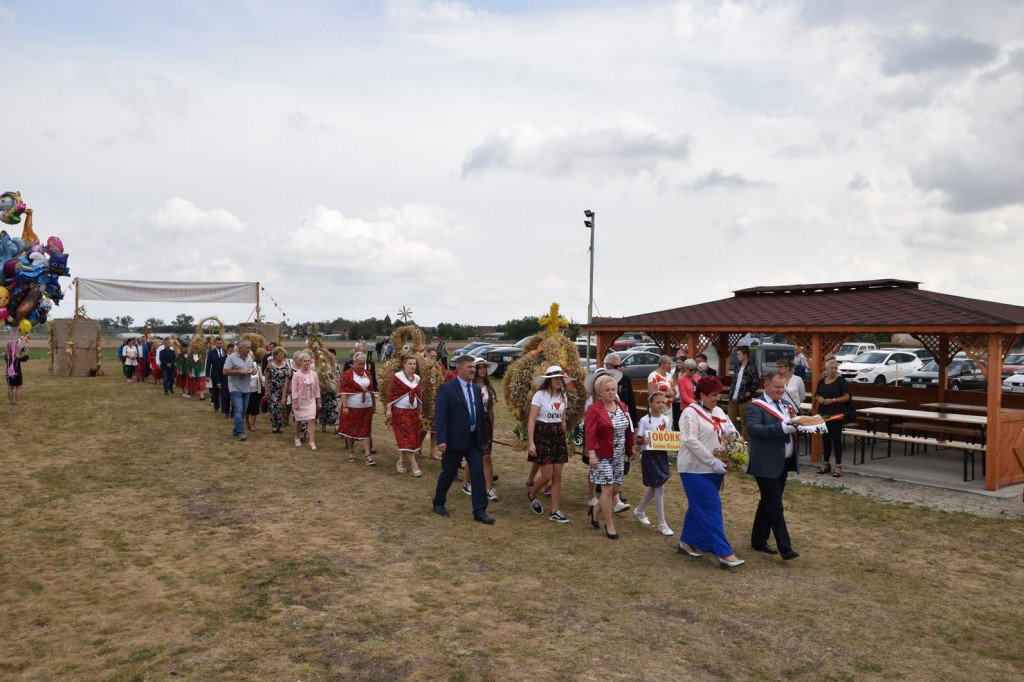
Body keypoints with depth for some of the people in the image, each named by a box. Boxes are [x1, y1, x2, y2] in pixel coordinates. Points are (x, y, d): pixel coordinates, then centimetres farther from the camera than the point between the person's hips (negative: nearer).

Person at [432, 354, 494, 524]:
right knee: (448, 473, 10)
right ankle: (439, 503, 31)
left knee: (479, 474, -1)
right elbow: (440, 415, -14)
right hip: (455, 439, -5)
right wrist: (441, 440, -20)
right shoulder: (446, 388, -9)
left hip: (474, 439, 5)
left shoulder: (476, 390, 10)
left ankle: (479, 511, 4)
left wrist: (484, 436, 13)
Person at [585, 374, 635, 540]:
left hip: (619, 456, 7)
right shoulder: (594, 409, -11)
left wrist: (629, 450, 14)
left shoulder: (622, 406, 8)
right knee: (608, 489, -4)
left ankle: (596, 509, 33)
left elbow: (628, 430, 14)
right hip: (602, 456, -7)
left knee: (616, 488, 10)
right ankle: (609, 525, 9)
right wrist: (592, 454, -23)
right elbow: (590, 434, -17)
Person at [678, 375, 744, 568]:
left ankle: (687, 542, 28)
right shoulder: (690, 413, -12)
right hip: (696, 469, -8)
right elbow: (691, 441, -20)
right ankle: (724, 553, -8)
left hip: (714, 469, 8)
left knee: (699, 507, 15)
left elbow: (729, 434, 18)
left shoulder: (718, 412, 13)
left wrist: (731, 433, -7)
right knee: (711, 509, -9)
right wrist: (713, 461, -21)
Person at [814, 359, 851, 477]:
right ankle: (825, 464, 20)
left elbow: (847, 397, -9)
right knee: (825, 438, 10)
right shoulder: (821, 381, 10)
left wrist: (833, 400, -18)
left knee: (836, 438, -3)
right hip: (824, 414, 5)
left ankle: (838, 466, 3)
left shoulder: (841, 381, -5)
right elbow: (816, 395, 18)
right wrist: (819, 398, -4)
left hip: (836, 414, -5)